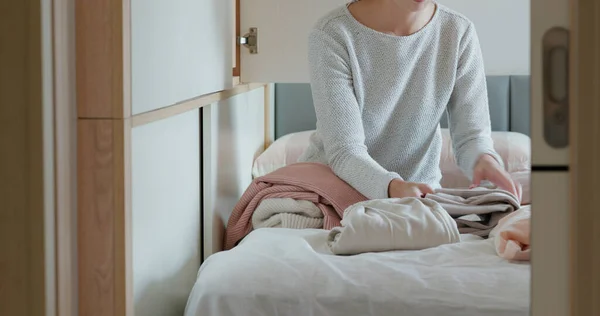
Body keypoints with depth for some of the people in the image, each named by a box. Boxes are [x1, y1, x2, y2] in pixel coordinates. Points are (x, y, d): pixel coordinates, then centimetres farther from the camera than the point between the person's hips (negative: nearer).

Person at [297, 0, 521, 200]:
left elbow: (471, 134, -8)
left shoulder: (460, 33, -7)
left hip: (419, 191, 2)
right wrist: (393, 187, -43)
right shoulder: (332, 34, -17)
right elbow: (344, 151, -22)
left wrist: (484, 159, -33)